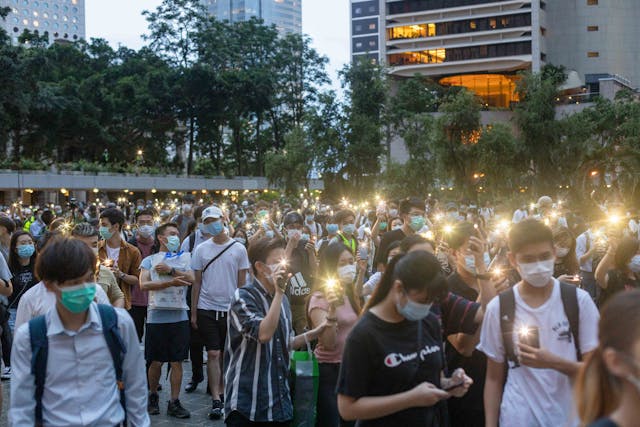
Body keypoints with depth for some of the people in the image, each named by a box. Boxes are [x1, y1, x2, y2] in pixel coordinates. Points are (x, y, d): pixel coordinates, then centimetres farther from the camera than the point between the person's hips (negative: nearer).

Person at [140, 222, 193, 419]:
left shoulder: (184, 257, 12)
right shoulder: (149, 260, 7)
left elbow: (190, 278, -4)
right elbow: (144, 284, -9)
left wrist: (170, 270, -14)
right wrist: (171, 282, -17)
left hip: (179, 316, 1)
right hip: (156, 316, -1)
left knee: (177, 361, 3)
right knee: (156, 362, 5)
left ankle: (174, 402, 10)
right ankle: (153, 396, 27)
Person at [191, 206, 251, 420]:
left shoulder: (238, 249, 1)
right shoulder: (201, 249, 4)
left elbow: (242, 283, 4)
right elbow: (197, 282, 7)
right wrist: (193, 312, 4)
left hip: (230, 309, 0)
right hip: (207, 308, 0)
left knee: (225, 355, 9)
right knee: (213, 354, -3)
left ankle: (220, 392, 23)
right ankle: (216, 401, -3)